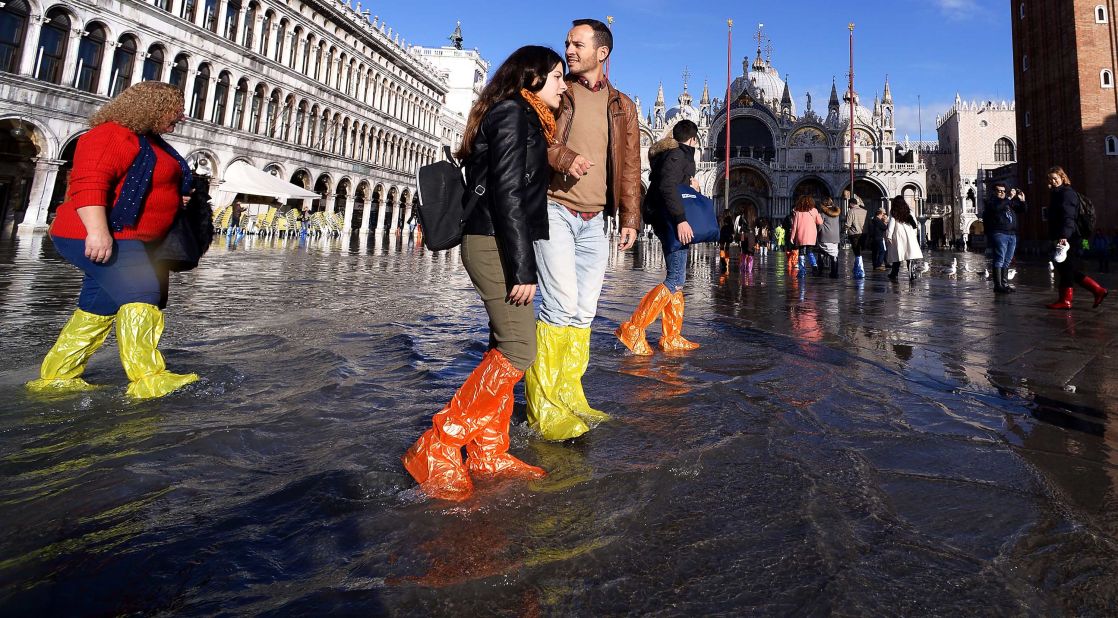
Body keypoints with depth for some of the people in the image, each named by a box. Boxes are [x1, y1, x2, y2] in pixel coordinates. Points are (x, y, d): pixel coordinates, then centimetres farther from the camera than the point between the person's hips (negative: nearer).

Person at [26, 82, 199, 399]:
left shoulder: (150, 141, 19)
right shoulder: (112, 135, -14)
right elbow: (88, 182, -26)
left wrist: (176, 198, 18)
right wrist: (97, 230, -35)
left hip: (127, 240, 11)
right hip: (97, 238, -11)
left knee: (101, 306, 12)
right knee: (141, 293, -20)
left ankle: (56, 376, 20)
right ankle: (148, 379, -24)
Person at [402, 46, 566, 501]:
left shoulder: (523, 118, 23)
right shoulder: (512, 113, -7)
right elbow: (507, 194, -17)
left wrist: (522, 261, 19)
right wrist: (523, 267, -21)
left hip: (498, 244, 10)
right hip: (496, 243, -10)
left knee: (504, 347, 8)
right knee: (518, 350, -12)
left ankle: (487, 454, 14)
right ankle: (436, 449, -7)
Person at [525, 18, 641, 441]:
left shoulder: (621, 106, 17)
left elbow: (629, 165, 15)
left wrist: (630, 217, 7)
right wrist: (564, 159, -18)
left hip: (593, 220, 5)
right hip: (555, 210, -4)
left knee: (584, 311, 4)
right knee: (561, 304, -14)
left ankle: (568, 394, 15)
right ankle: (543, 405, -5)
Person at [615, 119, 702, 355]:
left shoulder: (676, 154, 21)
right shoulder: (677, 154, -9)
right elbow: (667, 186, -24)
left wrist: (689, 183, 10)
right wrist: (680, 219, -30)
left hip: (668, 221, 11)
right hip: (671, 221, -11)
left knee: (677, 279, 11)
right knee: (676, 280, -14)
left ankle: (671, 338, 14)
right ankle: (633, 328, -18)